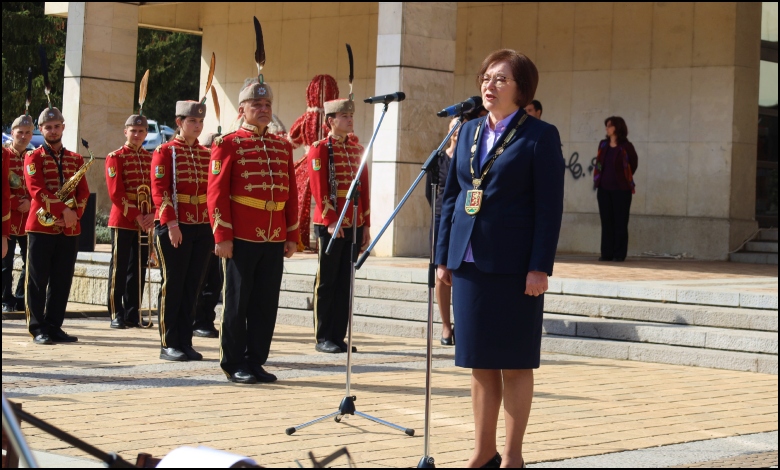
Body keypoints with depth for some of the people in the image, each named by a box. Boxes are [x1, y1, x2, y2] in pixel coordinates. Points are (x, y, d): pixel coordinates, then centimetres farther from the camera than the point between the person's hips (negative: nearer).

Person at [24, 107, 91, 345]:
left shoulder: (76, 159, 14)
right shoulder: (33, 157, 1)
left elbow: (84, 192, 8)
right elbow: (37, 190, -11)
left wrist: (75, 213, -11)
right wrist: (63, 211, -20)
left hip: (70, 229, 4)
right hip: (41, 227, -4)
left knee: (62, 281, 6)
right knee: (38, 280, -1)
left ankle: (54, 327, 13)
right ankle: (38, 329, 4)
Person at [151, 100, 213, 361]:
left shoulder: (206, 154, 13)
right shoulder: (165, 152, -3)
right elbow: (159, 190, -10)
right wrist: (171, 223, -18)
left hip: (202, 229, 5)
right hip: (174, 227, -5)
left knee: (193, 286, 6)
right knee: (173, 285, -1)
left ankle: (185, 342, 12)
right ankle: (169, 345, 6)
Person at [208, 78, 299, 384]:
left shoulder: (283, 147, 14)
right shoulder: (228, 144, -1)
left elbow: (292, 195, 15)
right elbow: (217, 194, -6)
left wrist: (292, 237, 11)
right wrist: (222, 237, -12)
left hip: (274, 241, 5)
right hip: (241, 240, -5)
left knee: (266, 304, 7)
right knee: (237, 302, 3)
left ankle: (255, 361, 16)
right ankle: (235, 364, 11)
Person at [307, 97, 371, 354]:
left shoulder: (358, 149, 14)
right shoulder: (320, 149, -4)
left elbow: (364, 190, 14)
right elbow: (319, 189, -11)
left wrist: (366, 225, 9)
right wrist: (331, 221, -16)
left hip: (354, 226, 6)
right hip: (330, 225, -6)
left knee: (345, 283, 7)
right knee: (326, 282, 0)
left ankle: (339, 336, 12)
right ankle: (323, 337, 5)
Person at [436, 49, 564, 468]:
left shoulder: (539, 136, -4)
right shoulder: (469, 131, 13)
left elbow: (550, 207, -8)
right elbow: (451, 195, 16)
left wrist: (540, 267, -14)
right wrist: (443, 256, 10)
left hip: (513, 265, -5)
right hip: (469, 261, 5)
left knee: (514, 362, 2)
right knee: (479, 362, 10)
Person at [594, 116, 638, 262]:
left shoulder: (626, 146, -6)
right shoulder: (603, 145, 9)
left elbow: (633, 164, 4)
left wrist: (625, 178, 9)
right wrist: (598, 180, 12)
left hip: (621, 189, -5)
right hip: (604, 189, 5)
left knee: (620, 222, -1)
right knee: (606, 222, 5)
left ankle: (619, 254, 1)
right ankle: (607, 253, 8)